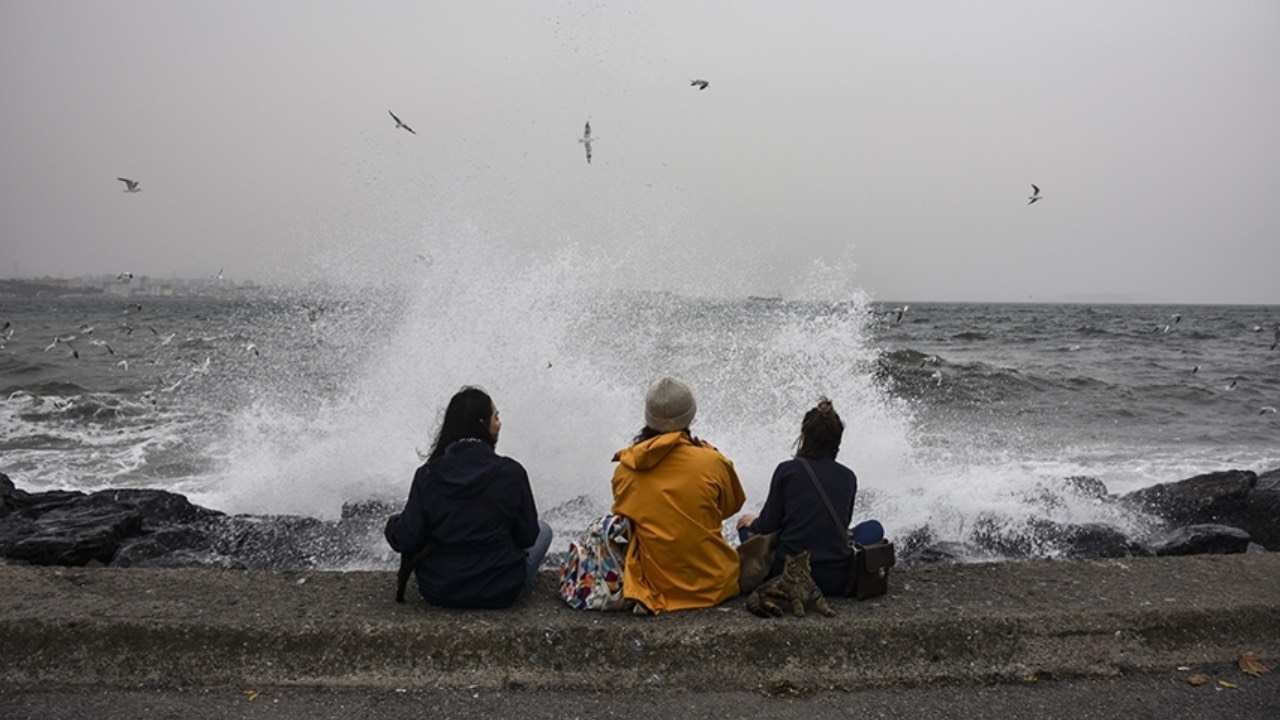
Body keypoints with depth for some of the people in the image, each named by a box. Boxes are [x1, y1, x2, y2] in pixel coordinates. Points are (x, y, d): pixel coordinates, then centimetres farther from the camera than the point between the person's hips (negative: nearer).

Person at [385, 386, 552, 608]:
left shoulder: (427, 475, -9)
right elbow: (527, 536, -5)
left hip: (437, 591, 3)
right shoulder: (511, 473, -14)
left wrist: (392, 523, 14)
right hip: (500, 593, -3)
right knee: (543, 530, 22)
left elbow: (406, 540, -8)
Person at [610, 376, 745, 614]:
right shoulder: (711, 462, -16)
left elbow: (623, 514, 3)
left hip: (654, 584, 2)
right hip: (713, 585, -2)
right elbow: (732, 505, 3)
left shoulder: (625, 469, -10)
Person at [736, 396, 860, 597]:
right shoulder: (848, 477, 3)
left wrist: (753, 521, 22)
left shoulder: (787, 470, -6)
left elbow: (769, 525, -2)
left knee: (747, 528, 24)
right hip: (837, 581, 1)